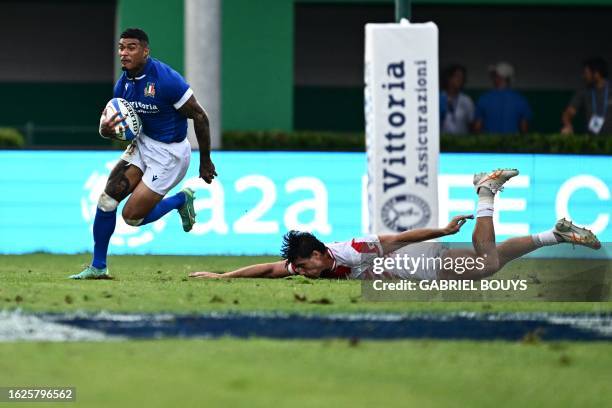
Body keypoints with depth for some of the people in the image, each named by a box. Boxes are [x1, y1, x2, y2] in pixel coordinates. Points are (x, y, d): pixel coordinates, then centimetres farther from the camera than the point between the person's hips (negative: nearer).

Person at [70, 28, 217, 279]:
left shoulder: (166, 79, -24)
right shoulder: (124, 83, -2)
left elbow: (200, 117, -16)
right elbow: (113, 125, 5)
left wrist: (205, 162, -8)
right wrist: (107, 129, -23)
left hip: (169, 153, -7)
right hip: (142, 143, 7)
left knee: (132, 216, -9)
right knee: (107, 197, -7)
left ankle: (182, 200, 17)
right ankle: (98, 267, 5)